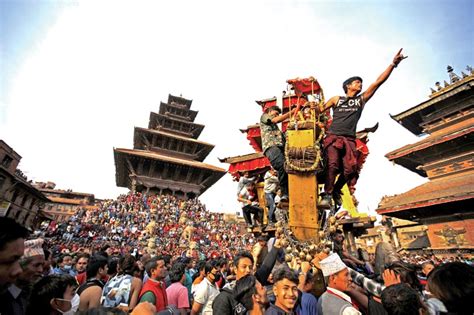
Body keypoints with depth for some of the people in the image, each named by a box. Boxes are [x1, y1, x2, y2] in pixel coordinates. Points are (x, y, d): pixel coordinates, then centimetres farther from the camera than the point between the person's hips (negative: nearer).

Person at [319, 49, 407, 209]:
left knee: (350, 169, -11)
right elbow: (319, 110, 18)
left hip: (349, 140, 3)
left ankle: (336, 191, 13)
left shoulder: (362, 99, 21)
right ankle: (327, 195, -17)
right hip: (333, 137, -2)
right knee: (332, 165, -23)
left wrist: (393, 64, 8)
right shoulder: (336, 99, 16)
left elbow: (378, 82, 14)